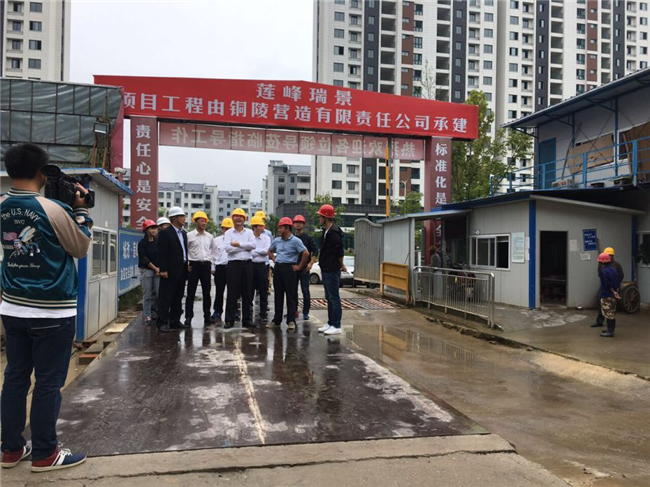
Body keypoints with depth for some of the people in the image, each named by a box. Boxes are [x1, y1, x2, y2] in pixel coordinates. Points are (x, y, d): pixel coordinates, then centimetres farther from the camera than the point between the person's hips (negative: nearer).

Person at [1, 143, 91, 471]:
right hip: (53, 311, -7)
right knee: (48, 383, 3)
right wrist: (79, 209, 2)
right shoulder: (52, 209, -16)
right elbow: (81, 248, -4)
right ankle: (44, 454, 13)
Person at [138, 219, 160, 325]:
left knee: (159, 293, -2)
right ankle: (147, 316, 7)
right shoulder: (142, 243, -4)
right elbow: (143, 259, -8)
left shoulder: (157, 242, 9)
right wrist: (155, 268, -9)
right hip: (146, 270, -4)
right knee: (147, 295, 0)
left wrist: (160, 268, -4)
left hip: (158, 270, 4)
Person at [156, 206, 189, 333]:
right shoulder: (165, 233, -8)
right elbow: (162, 253, -13)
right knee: (165, 298, -3)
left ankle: (175, 321, 21)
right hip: (170, 271, -8)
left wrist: (186, 266, 11)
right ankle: (162, 323, 2)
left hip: (181, 271, 8)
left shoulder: (183, 233, 16)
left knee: (178, 298, 13)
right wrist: (163, 270, -17)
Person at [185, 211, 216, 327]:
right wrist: (186, 264, -7)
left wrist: (210, 263, 11)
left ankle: (207, 315, 14)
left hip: (206, 265, 4)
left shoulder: (210, 237, 10)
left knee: (207, 291, 7)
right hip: (194, 265, -4)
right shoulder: (189, 236, -2)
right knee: (191, 292, -2)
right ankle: (188, 317, 3)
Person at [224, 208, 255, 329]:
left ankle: (246, 320, 15)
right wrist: (245, 247, -8)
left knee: (247, 293, 7)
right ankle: (229, 320, 5)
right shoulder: (228, 233, 5)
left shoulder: (249, 232, 11)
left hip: (247, 264, 2)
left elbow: (253, 245, -6)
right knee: (232, 293, -1)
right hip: (233, 264, -2)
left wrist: (238, 244, -11)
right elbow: (227, 248, -11)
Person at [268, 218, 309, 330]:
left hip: (289, 269, -6)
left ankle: (291, 321, 3)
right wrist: (275, 260, 14)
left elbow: (306, 253, -16)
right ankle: (276, 321, 16)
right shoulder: (277, 241, 10)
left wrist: (299, 266, -11)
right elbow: (270, 251, 27)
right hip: (278, 268, 6)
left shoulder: (295, 241, -9)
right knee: (278, 295, 9)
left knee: (291, 295, -2)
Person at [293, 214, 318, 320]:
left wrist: (311, 263, -13)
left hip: (304, 268, -4)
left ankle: (306, 312, 5)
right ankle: (294, 311, 17)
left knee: (305, 291, -2)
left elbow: (315, 251, -3)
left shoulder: (308, 237, 0)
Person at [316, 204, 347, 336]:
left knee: (334, 298, -4)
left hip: (332, 271, -10)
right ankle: (330, 323, 24)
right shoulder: (326, 231, 14)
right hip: (326, 270, 10)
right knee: (329, 298, 15)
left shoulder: (334, 232, -18)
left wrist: (341, 265, -6)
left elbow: (339, 251, -20)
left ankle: (336, 326, 2)